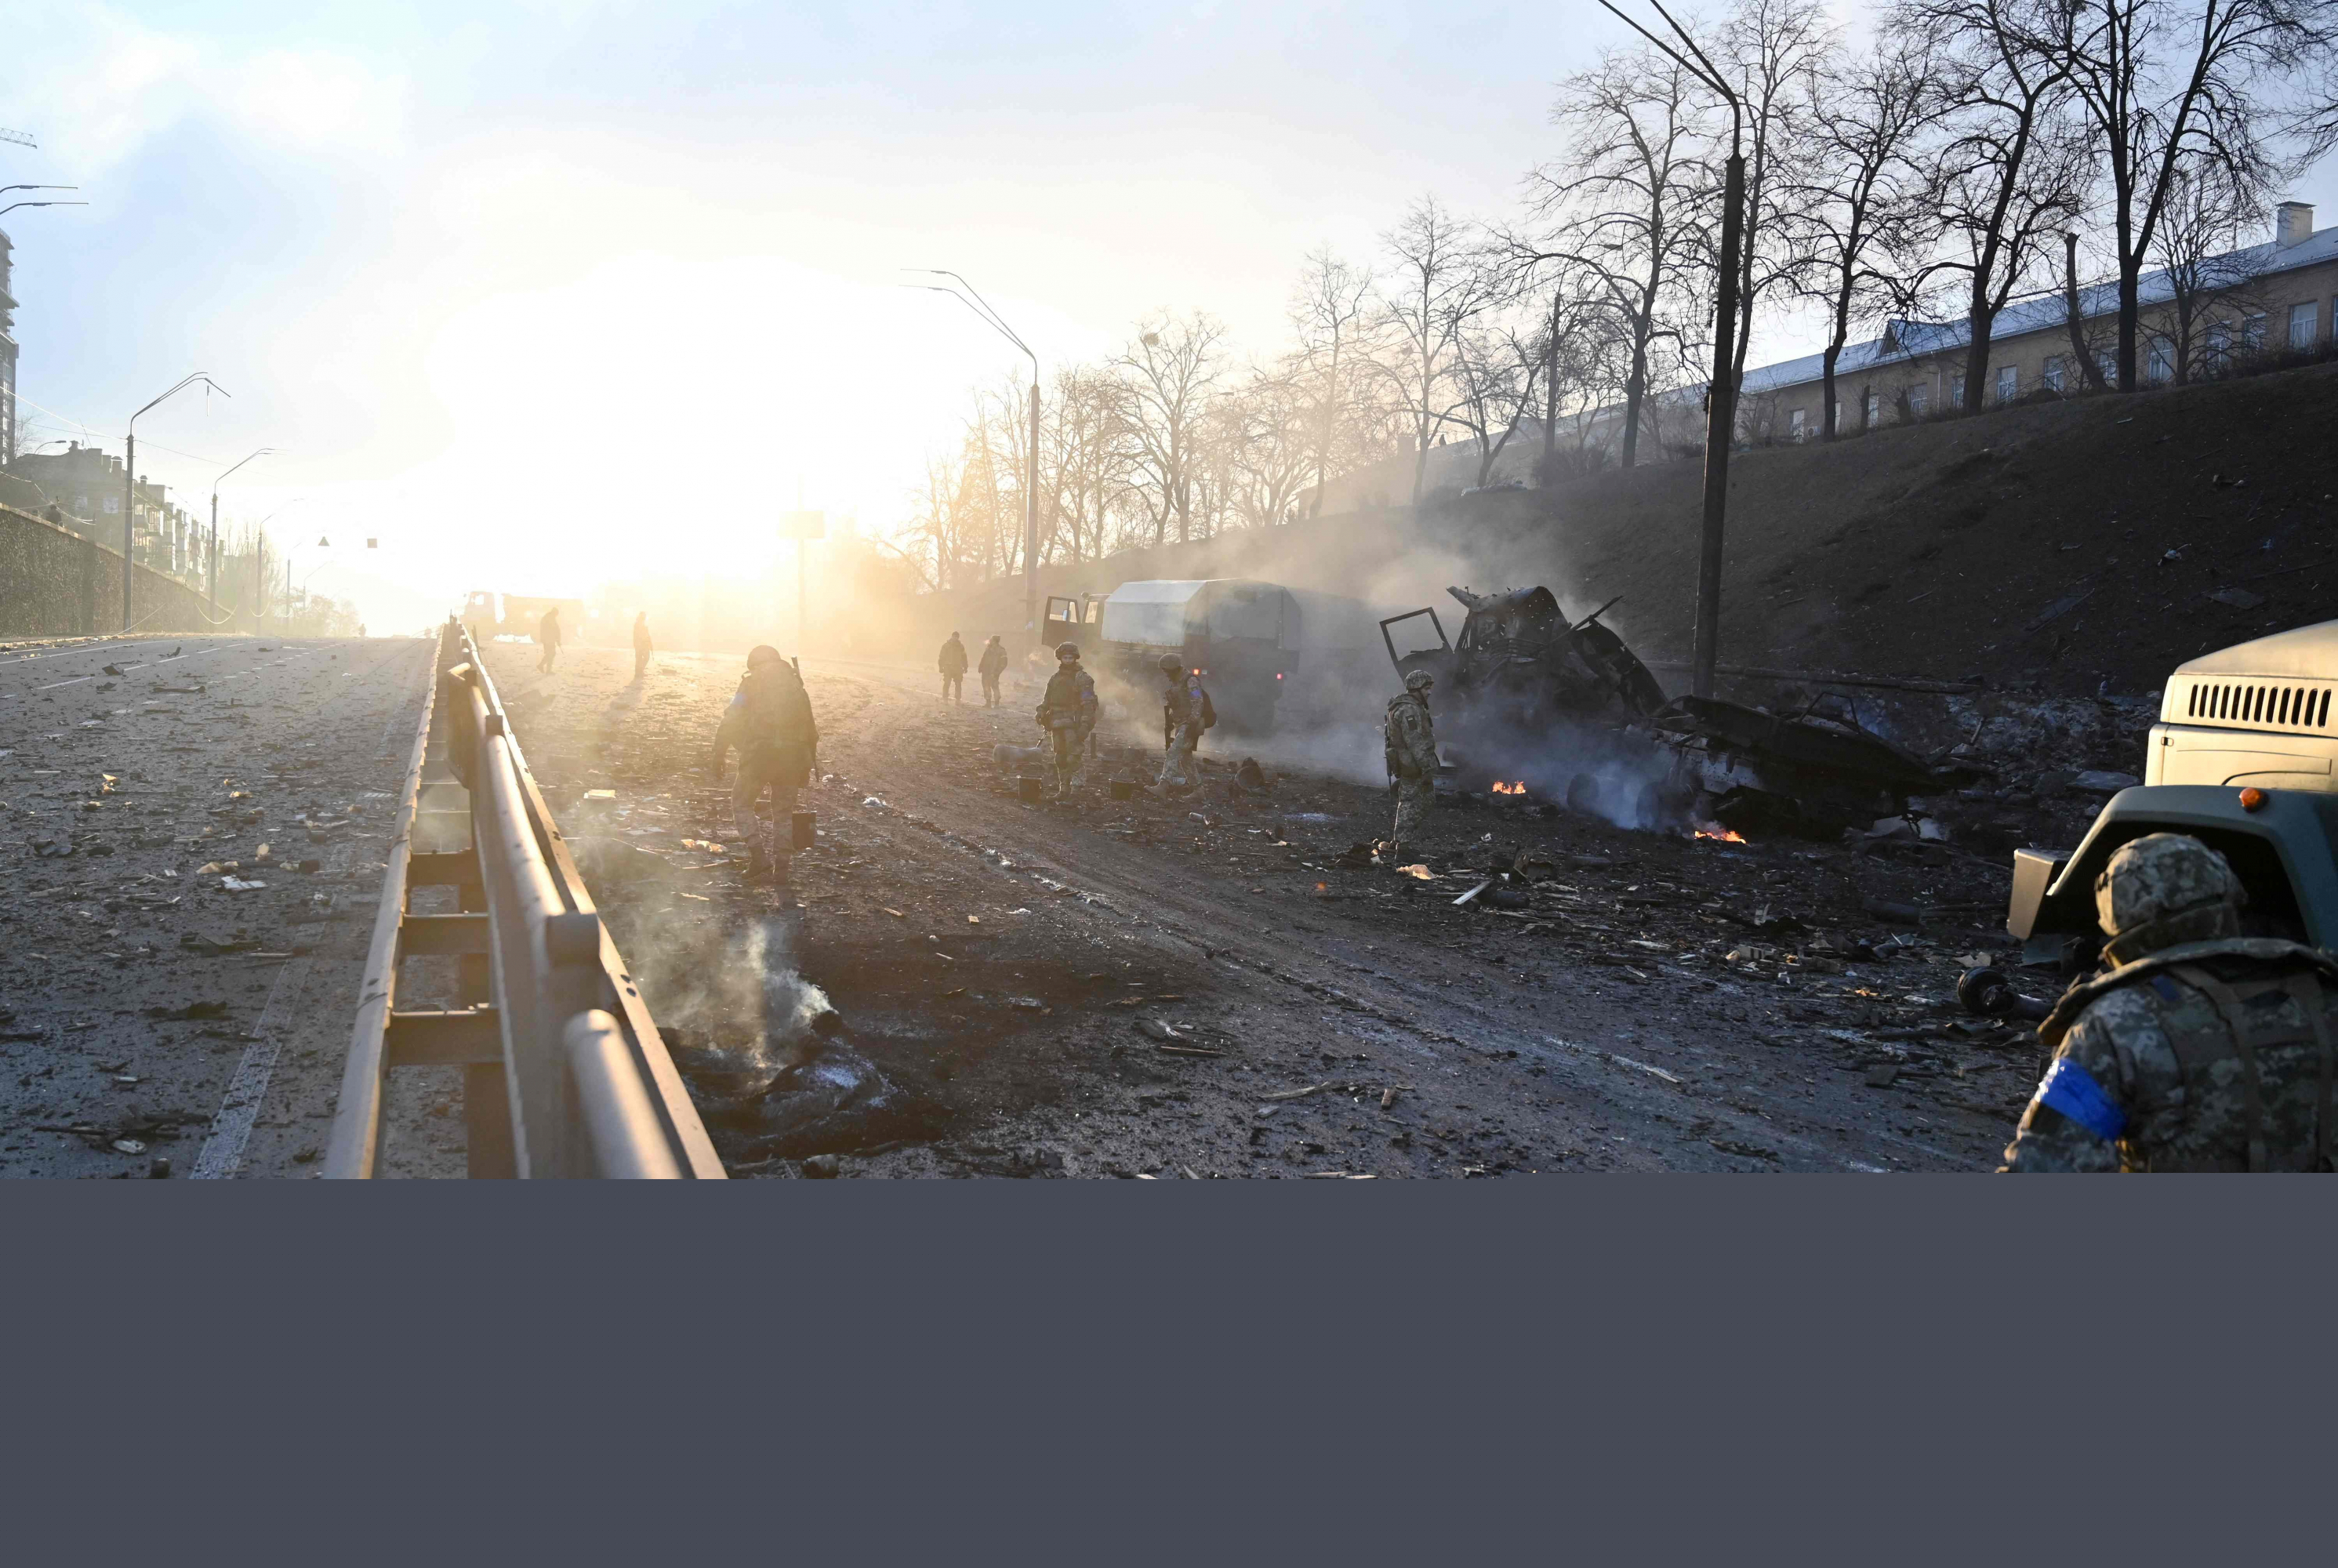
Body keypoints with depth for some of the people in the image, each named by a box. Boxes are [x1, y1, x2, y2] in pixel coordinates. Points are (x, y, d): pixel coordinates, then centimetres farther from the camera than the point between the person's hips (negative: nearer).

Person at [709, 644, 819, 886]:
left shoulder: (751, 685, 4)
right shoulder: (797, 686, 16)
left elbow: (731, 723, -4)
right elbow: (810, 729, 17)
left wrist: (718, 756, 1)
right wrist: (806, 766, 23)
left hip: (758, 755, -4)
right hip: (791, 756, 4)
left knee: (742, 803, 14)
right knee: (784, 811, 16)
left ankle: (759, 857, -1)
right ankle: (781, 867, 10)